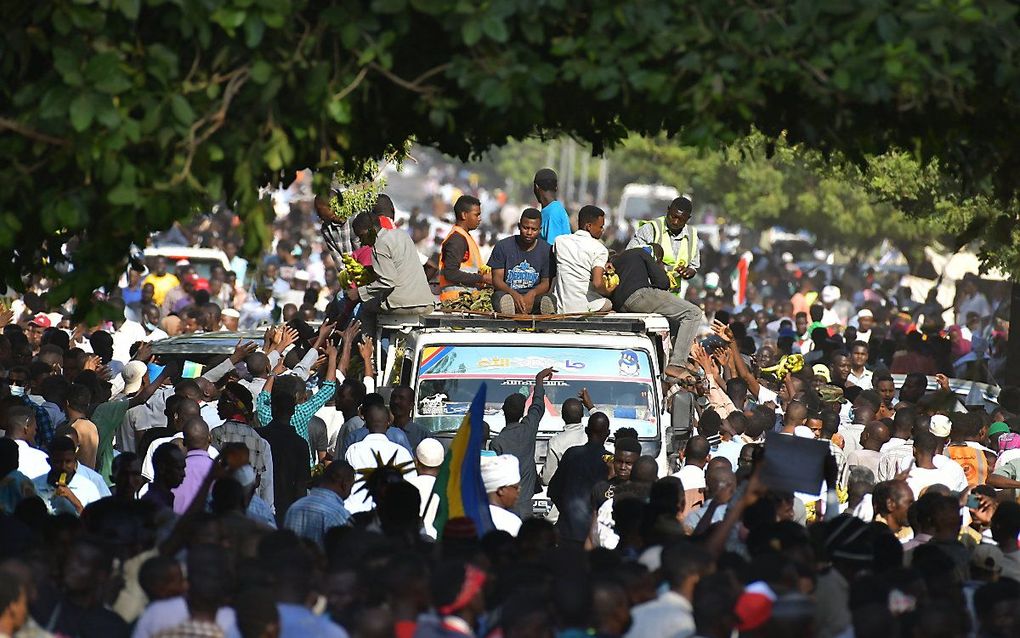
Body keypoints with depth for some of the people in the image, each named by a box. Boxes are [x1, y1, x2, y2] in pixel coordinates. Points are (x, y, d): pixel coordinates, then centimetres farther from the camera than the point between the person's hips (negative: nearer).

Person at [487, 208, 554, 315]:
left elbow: (546, 282, 3)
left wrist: (532, 294, -22)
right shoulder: (502, 246, 1)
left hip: (534, 296, 1)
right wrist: (514, 294, -25)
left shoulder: (547, 250, 4)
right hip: (507, 292, -1)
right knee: (503, 298, -38)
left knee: (548, 301, -34)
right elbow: (497, 279, -3)